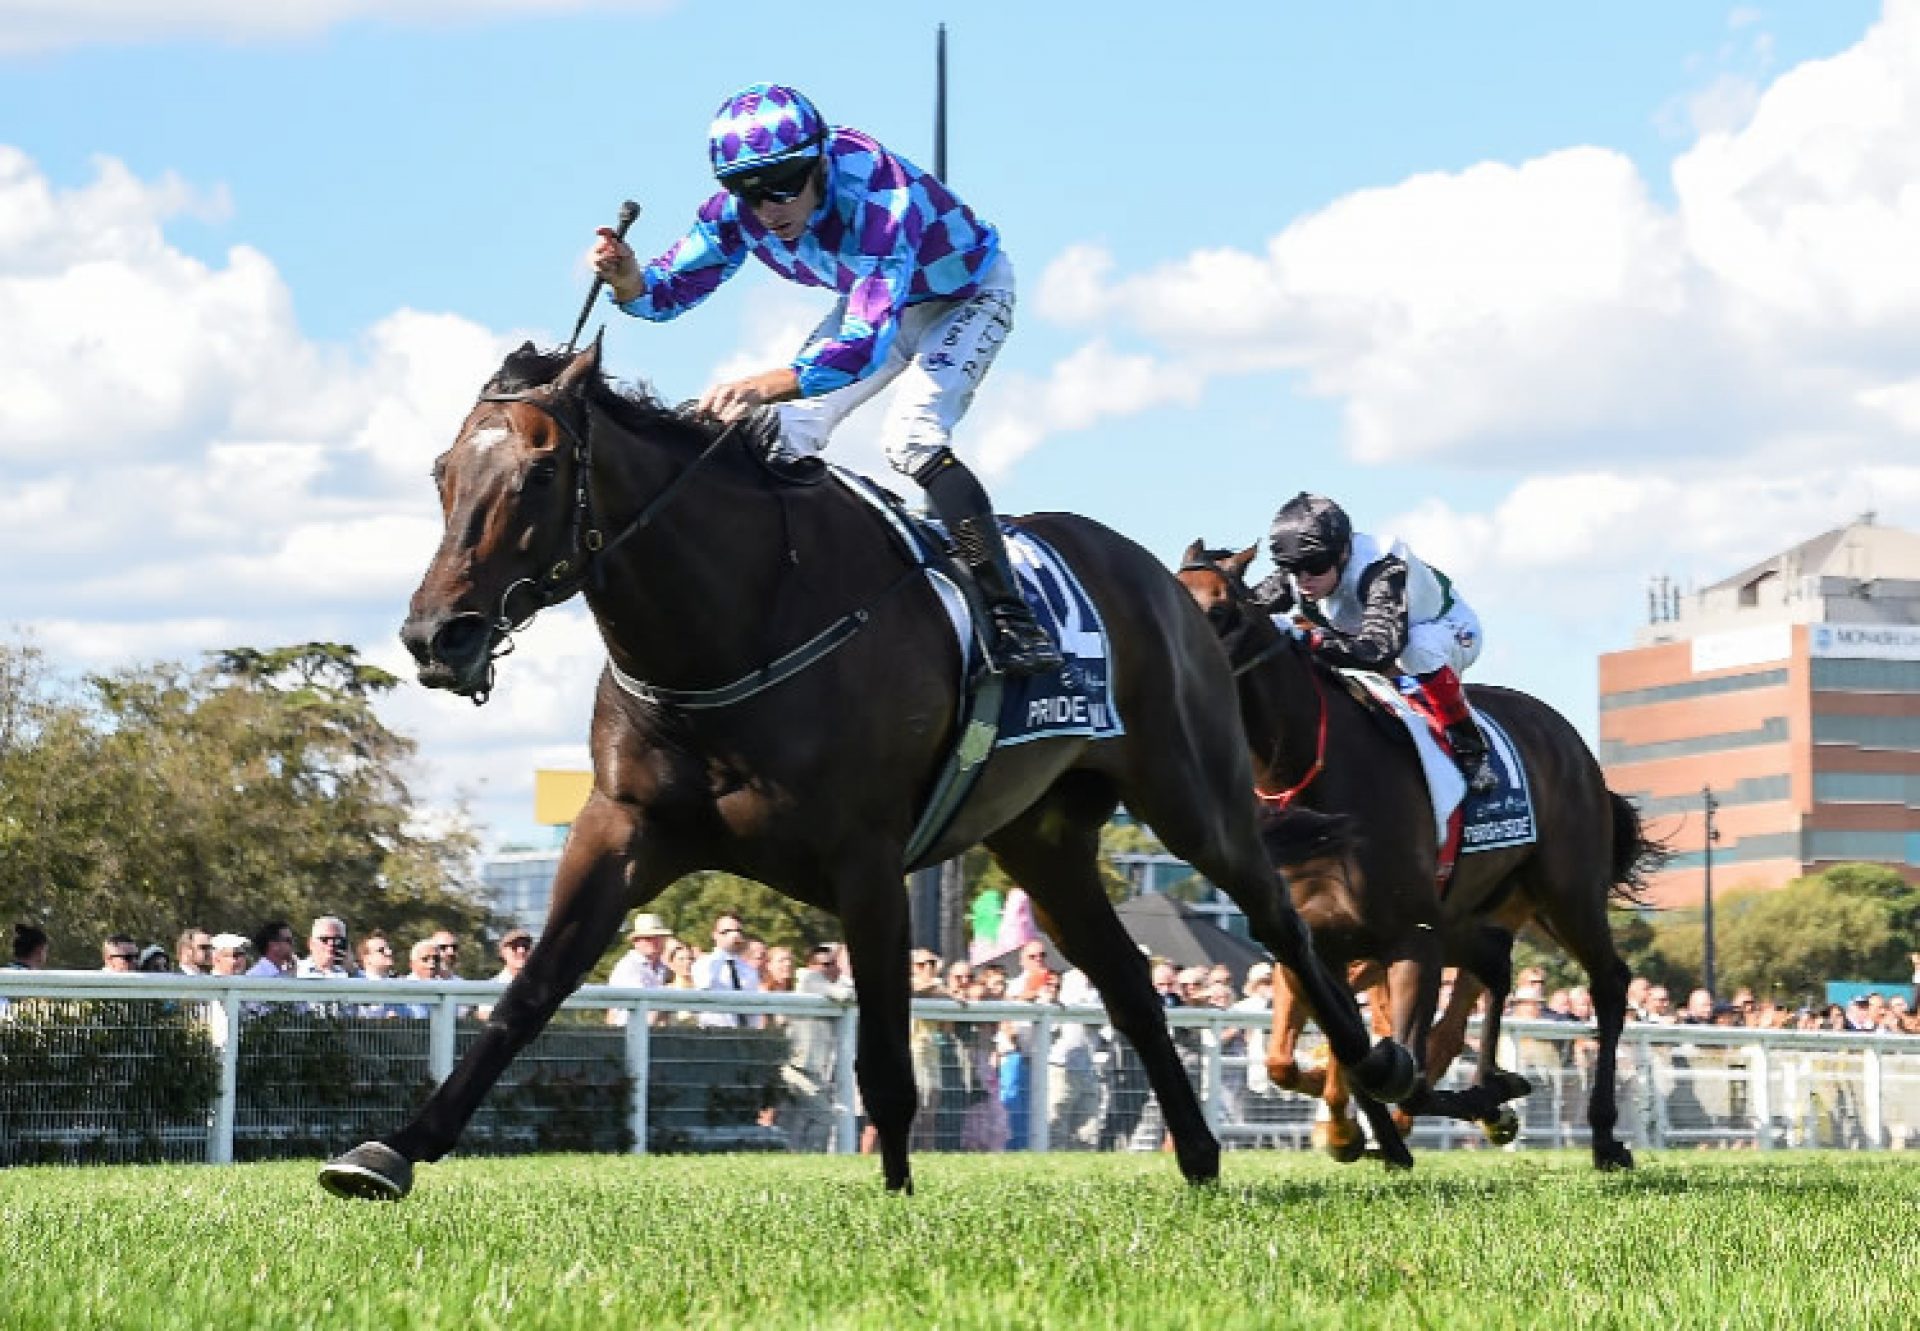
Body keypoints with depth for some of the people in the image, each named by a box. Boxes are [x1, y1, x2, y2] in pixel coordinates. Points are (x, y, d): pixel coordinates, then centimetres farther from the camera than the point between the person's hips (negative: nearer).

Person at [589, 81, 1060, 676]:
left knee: (911, 434, -28)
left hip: (967, 294, -7)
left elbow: (869, 340, -53)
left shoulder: (881, 201, -43)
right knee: (790, 431, -4)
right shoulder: (739, 209, -22)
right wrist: (628, 281, -37)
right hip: (877, 299, 7)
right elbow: (672, 288, -12)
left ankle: (1012, 621, -31)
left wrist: (769, 384, -68)